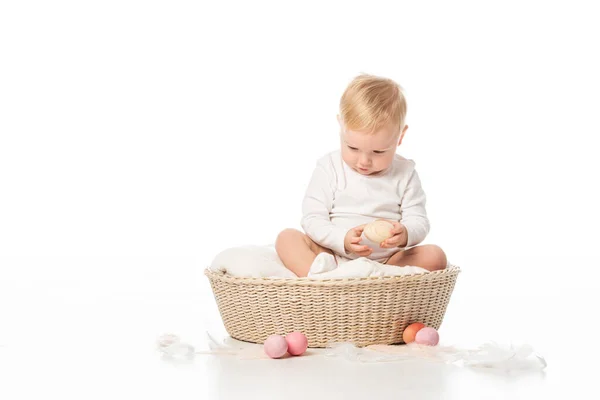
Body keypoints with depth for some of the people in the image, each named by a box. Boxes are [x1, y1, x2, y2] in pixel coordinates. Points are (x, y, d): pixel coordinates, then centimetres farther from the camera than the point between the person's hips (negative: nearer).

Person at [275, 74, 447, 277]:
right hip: (333, 257, 0)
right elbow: (312, 219, -6)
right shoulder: (329, 168, 0)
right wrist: (343, 239, -26)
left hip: (387, 261, 0)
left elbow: (419, 222, 0)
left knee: (435, 256, -23)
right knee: (287, 237, -20)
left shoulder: (404, 174, 3)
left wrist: (404, 234, -26)